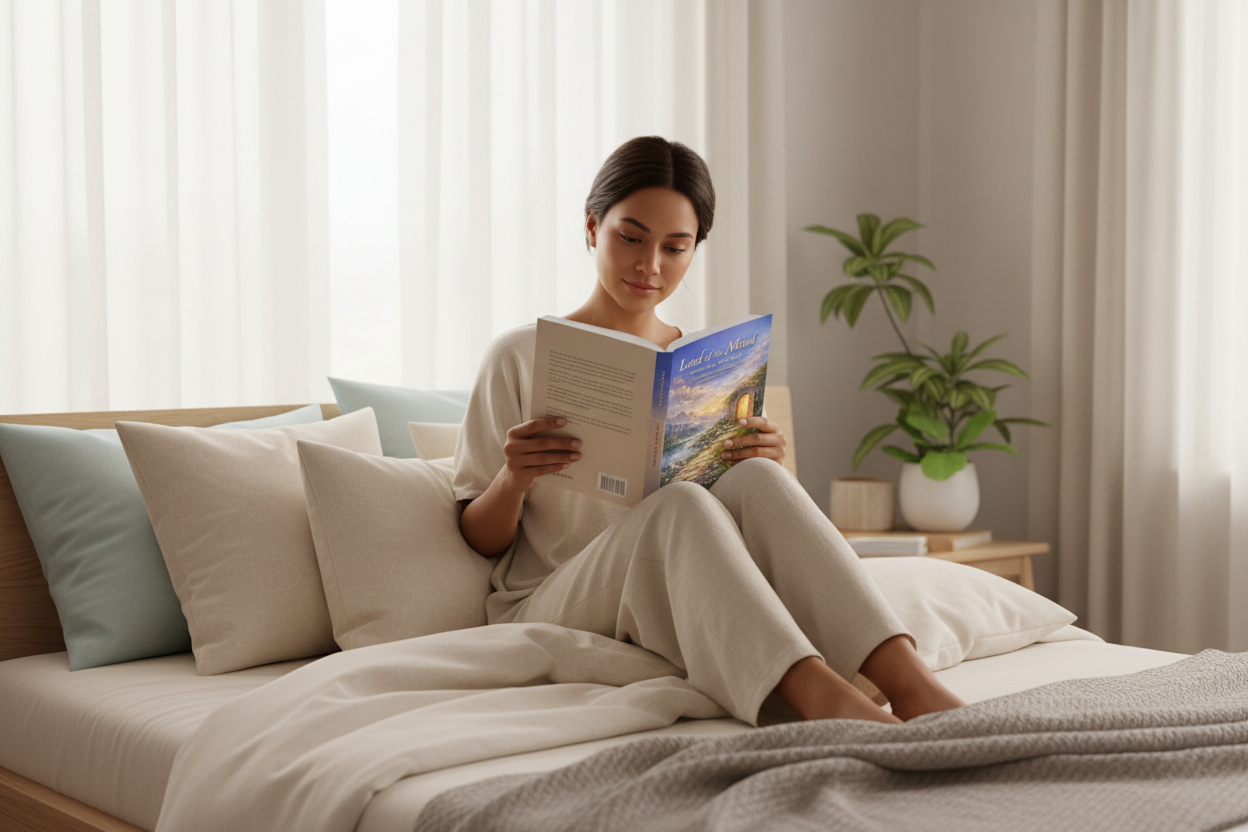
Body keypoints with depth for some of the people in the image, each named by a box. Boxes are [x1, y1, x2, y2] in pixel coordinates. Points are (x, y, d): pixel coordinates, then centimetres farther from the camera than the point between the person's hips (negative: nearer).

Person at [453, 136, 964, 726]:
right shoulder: (520, 358, 5)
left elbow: (727, 524, 16)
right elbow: (481, 540, 5)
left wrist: (763, 470, -6)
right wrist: (513, 479, -17)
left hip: (688, 606, 3)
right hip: (549, 605, -3)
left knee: (756, 479, -27)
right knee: (679, 504, -34)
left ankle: (910, 683, -43)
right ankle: (826, 700, -55)